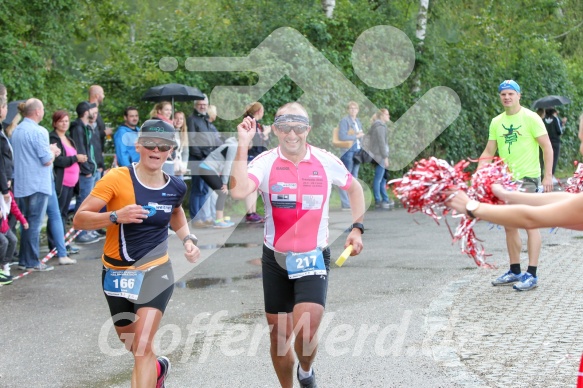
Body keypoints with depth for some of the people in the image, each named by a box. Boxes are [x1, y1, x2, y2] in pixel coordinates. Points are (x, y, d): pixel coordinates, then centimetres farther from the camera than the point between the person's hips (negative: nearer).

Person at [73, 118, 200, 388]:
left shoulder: (176, 187, -3)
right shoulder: (117, 179, -17)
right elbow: (79, 219, -20)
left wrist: (187, 239, 5)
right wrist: (115, 216, -35)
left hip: (155, 271, 0)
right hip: (116, 273, 0)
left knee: (142, 347, -17)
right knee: (133, 347, 20)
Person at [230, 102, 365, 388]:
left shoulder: (327, 162, -5)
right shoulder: (265, 162, -9)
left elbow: (354, 189, 15)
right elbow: (238, 191, -30)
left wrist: (357, 228, 7)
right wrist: (243, 145, -29)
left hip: (314, 259, -1)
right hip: (275, 258, 1)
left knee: (306, 332, -16)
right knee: (278, 336, 9)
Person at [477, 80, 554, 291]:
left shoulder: (530, 118, -7)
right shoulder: (496, 122, 9)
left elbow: (547, 147, -7)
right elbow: (489, 151, 13)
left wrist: (548, 176, -14)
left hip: (528, 178, -6)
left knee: (530, 224, -6)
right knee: (509, 226, 10)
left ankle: (531, 274, -5)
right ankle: (514, 271, 20)